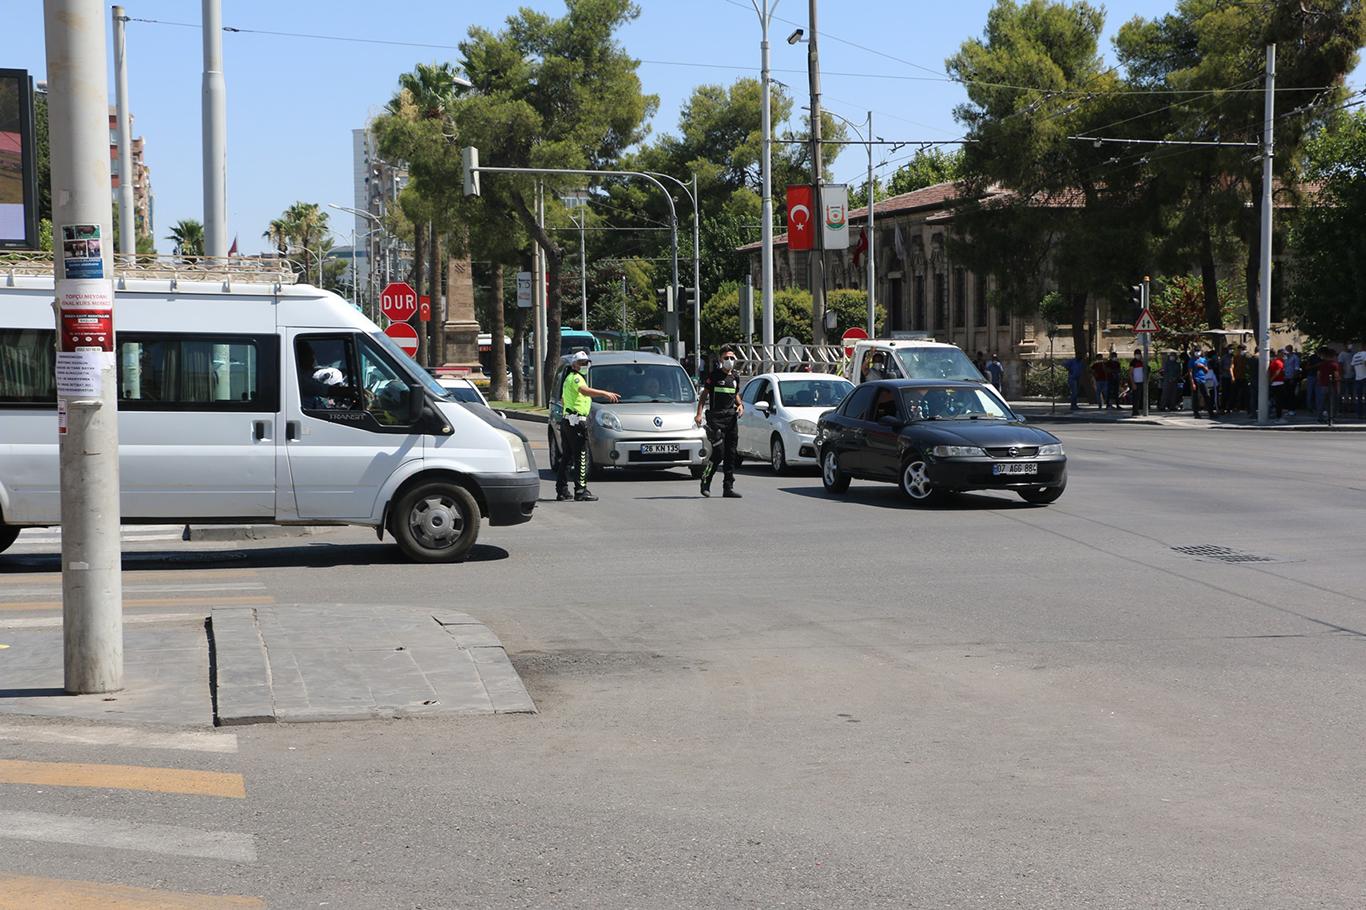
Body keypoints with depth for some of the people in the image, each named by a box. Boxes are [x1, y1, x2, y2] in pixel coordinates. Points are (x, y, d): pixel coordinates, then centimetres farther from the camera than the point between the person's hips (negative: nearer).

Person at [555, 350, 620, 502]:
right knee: (581, 457, -10)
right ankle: (581, 491, -12)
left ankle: (561, 491, 14)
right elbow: (584, 390, -31)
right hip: (577, 421, -10)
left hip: (566, 420, 10)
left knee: (566, 457, 12)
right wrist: (605, 393, -41)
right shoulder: (575, 378, -9)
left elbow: (562, 400, 36)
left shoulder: (569, 379, 23)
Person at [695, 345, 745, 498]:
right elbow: (704, 395, -1)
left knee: (731, 454, 4)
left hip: (731, 417, 6)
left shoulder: (735, 377, 15)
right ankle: (705, 481, 5)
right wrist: (699, 414, -12)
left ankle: (728, 488, 7)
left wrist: (740, 405, 7)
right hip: (716, 418, -6)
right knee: (719, 453, -12)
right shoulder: (714, 375, -1)